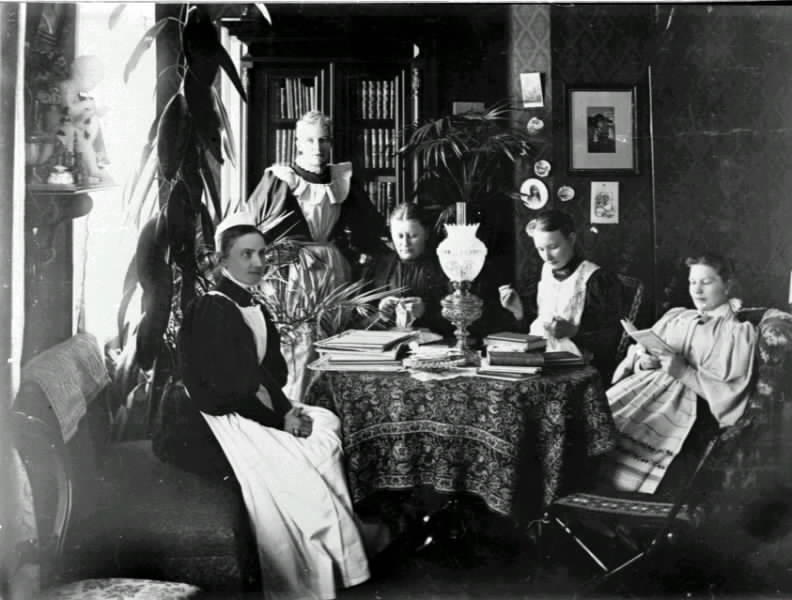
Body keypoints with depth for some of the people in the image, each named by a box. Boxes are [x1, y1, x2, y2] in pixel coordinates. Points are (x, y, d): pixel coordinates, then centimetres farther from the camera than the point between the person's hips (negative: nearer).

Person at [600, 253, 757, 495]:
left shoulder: (740, 333, 10)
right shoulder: (674, 317, 25)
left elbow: (731, 393, -2)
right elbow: (634, 357, 21)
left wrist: (685, 371, -11)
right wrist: (642, 363, -2)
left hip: (688, 402, -5)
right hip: (644, 389, 5)